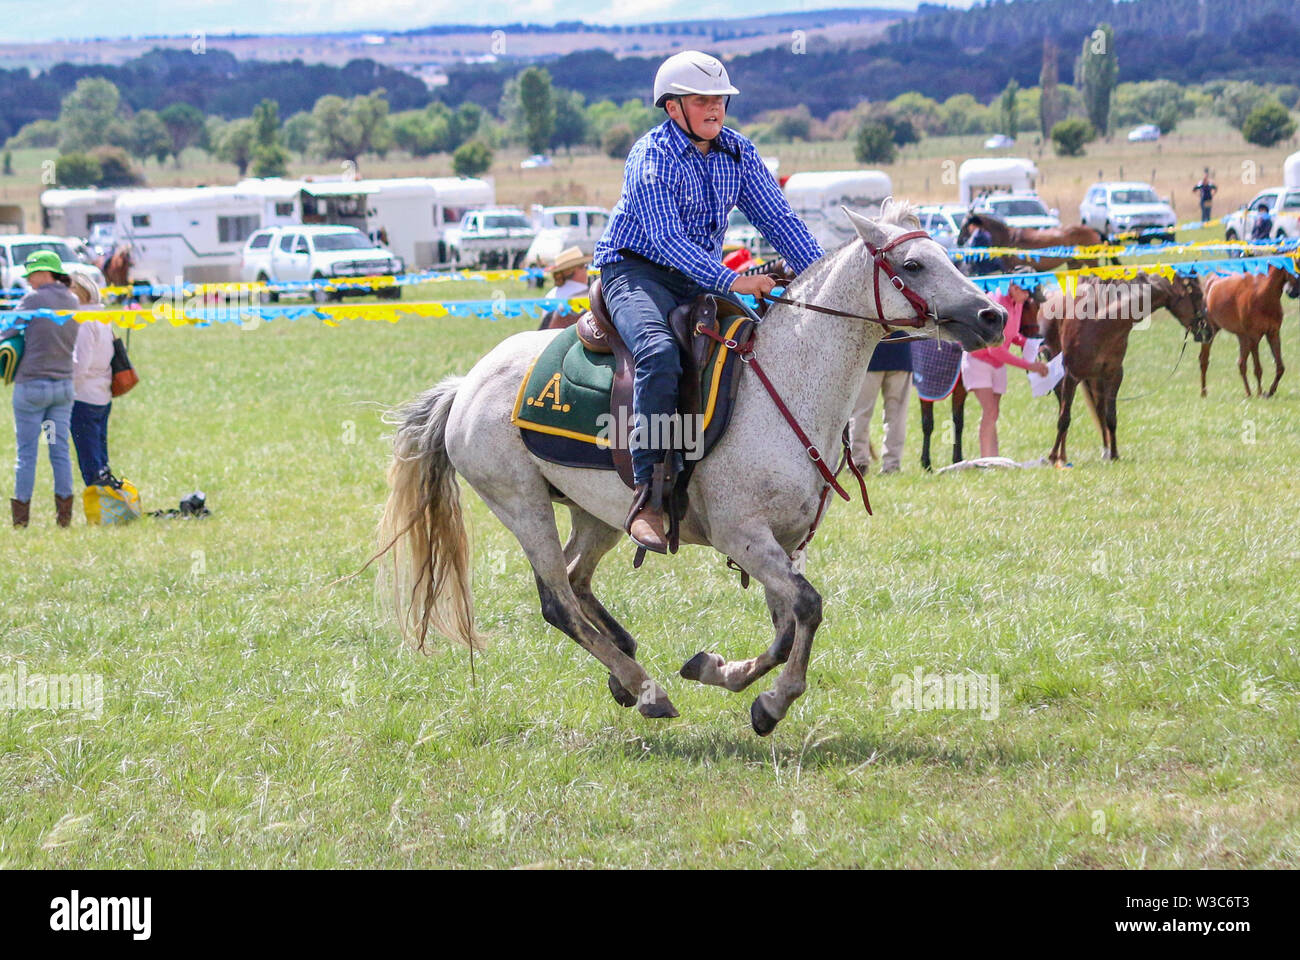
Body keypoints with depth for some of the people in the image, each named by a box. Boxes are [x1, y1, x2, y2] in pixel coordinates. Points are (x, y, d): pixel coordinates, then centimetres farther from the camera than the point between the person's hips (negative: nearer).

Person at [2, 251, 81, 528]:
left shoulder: (33, 299, -11)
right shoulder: (72, 302, 6)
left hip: (32, 383, -5)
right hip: (64, 384, 5)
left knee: (26, 450, 2)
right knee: (60, 449, 10)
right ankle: (64, 512, 9)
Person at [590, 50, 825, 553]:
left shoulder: (738, 152, 6)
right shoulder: (652, 157, -15)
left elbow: (778, 220, 6)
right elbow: (665, 238, -25)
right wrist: (731, 281, -34)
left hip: (699, 278, 7)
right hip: (635, 270, -7)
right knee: (660, 353, -35)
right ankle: (648, 492, -39)